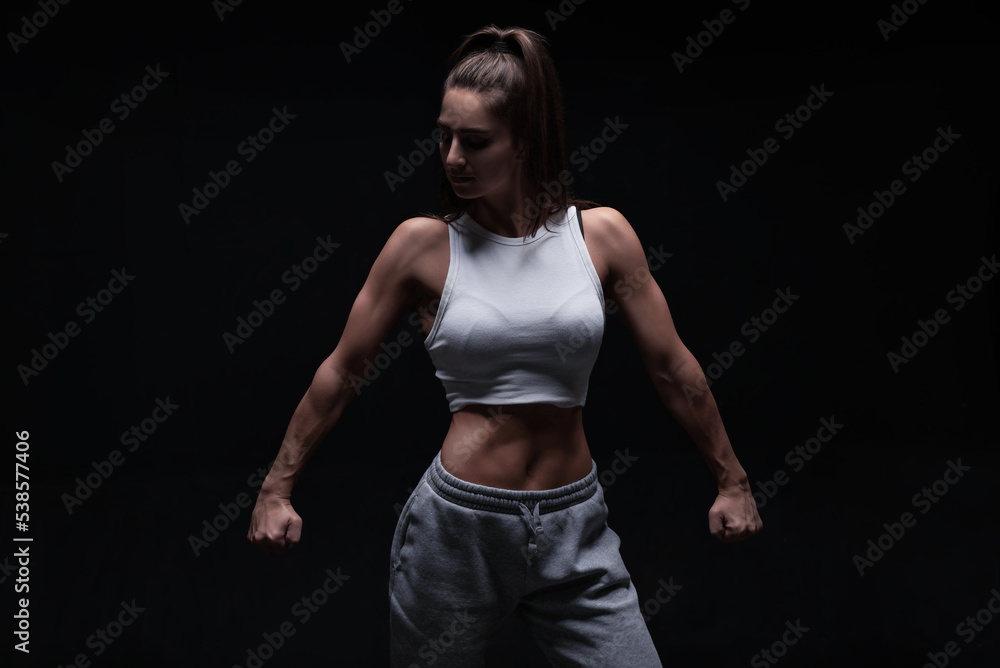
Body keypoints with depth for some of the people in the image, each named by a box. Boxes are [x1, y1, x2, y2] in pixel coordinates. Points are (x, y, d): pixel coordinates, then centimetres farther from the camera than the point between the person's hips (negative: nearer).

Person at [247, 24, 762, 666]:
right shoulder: (425, 242, -5)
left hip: (576, 529, 2)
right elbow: (342, 372, 3)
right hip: (458, 523, -1)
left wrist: (732, 480, 13)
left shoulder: (602, 233, -1)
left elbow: (673, 368, 6)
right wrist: (277, 491, 7)